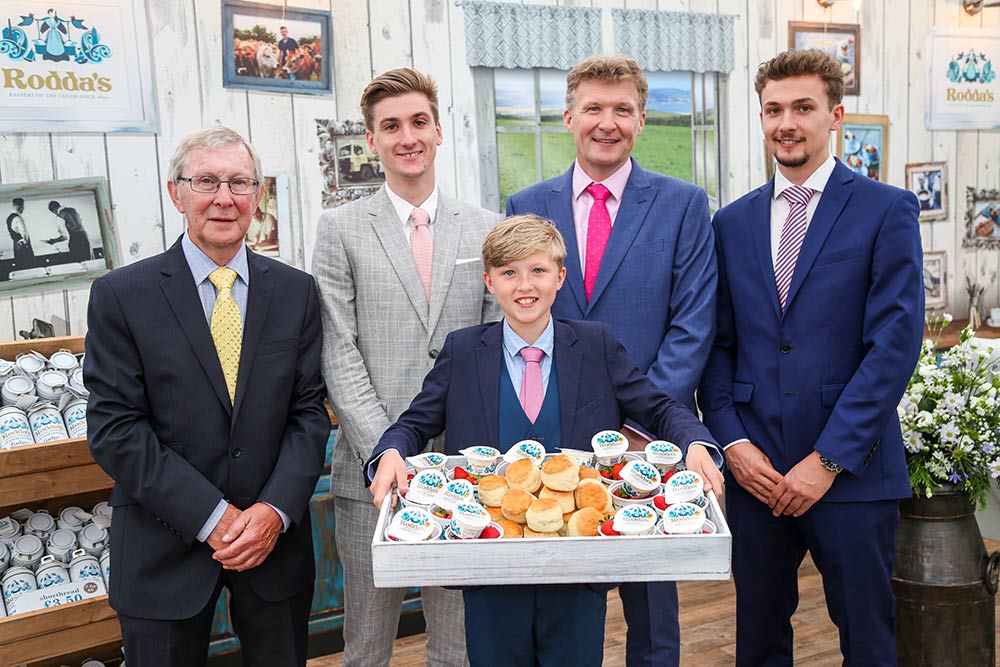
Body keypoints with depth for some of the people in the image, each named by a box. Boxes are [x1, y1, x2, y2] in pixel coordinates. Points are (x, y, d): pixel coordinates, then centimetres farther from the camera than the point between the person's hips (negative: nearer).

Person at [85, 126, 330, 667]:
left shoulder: (296, 291, 2)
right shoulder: (121, 295, -6)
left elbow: (309, 410, 0)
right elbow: (114, 428, -11)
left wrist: (275, 510, -14)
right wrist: (212, 517, -16)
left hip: (274, 538, 2)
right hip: (164, 550, -2)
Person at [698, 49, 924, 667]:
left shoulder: (887, 210, -2)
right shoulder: (733, 221, 10)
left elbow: (896, 341, -10)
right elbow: (719, 343, 9)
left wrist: (828, 459, -14)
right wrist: (732, 441, -4)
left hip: (853, 471, -3)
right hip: (754, 471, 3)